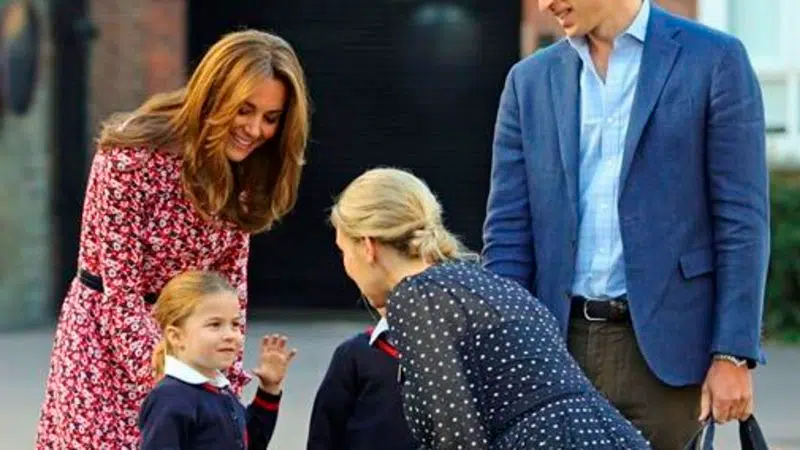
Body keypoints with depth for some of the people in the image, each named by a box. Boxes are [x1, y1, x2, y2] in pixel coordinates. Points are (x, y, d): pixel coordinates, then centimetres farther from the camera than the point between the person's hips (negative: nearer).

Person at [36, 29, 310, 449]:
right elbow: (121, 293, -20)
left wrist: (228, 381, -8)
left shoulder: (243, 172, -2)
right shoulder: (132, 157, -21)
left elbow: (231, 284, 2)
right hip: (107, 344, -5)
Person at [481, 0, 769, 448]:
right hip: (562, 346, 4)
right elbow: (508, 232, 9)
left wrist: (734, 356, -9)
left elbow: (743, 220, -4)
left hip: (665, 349, -4)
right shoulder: (531, 80, 11)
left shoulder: (715, 59, -1)